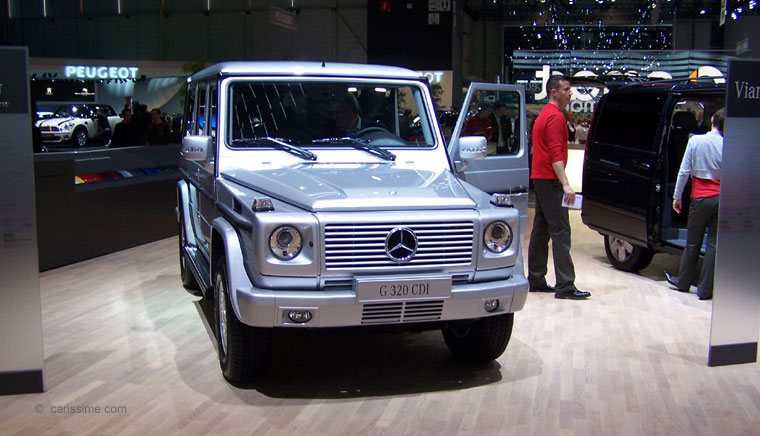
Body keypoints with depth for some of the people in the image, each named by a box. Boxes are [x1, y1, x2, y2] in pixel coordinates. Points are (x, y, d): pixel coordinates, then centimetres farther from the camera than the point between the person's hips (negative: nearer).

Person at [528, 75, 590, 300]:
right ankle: (565, 286, -14)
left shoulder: (545, 115, 20)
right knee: (560, 231, -12)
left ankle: (536, 280, 16)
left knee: (541, 229, 11)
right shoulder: (556, 117, -13)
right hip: (550, 179, -10)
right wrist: (565, 184, -26)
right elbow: (555, 154, -21)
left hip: (540, 178, 10)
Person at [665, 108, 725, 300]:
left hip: (701, 198, 0)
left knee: (693, 243, 13)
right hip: (721, 198, 0)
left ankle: (683, 281, 26)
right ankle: (705, 289, 9)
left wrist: (677, 196, 5)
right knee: (713, 244, 5)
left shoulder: (695, 141, -5)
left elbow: (684, 172, -4)